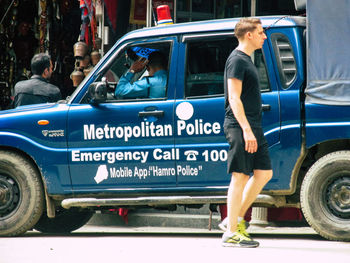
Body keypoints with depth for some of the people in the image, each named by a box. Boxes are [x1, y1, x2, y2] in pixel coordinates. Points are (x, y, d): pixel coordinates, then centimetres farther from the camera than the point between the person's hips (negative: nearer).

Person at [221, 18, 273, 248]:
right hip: (240, 127, -10)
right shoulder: (237, 60, -11)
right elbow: (234, 98, -18)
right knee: (240, 176, -8)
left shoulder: (246, 60, 20)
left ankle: (237, 219, 16)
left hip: (253, 128, 10)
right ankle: (231, 233, -5)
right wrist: (246, 129, -24)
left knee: (264, 173, 8)